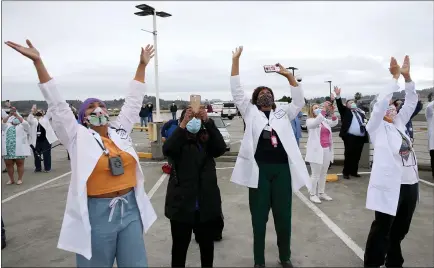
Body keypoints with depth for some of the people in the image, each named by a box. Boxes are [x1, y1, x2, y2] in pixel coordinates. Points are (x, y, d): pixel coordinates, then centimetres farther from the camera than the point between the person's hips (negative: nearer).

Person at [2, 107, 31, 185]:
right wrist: (9, 115, -7)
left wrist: (17, 115, -12)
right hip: (8, 149, 4)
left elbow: (24, 122, -10)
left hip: (19, 148, -4)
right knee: (8, 164, 5)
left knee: (20, 163, -1)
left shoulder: (22, 126, 10)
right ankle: (11, 179, 17)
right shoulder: (8, 126, 20)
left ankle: (20, 179, 6)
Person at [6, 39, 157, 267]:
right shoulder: (79, 138, -2)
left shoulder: (120, 131, 7)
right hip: (97, 213, -3)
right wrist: (37, 62, -9)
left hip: (131, 209, 4)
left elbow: (133, 99, 11)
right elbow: (57, 104, -6)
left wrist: (142, 65, 15)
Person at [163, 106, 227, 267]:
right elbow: (167, 150, -21)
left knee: (207, 245, 17)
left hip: (207, 204, 2)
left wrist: (208, 121, -24)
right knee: (180, 245, 10)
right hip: (181, 203, -2)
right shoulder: (178, 140, 0)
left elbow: (221, 148, -15)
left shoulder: (207, 140, 3)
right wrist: (183, 125, -29)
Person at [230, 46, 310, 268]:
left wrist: (288, 75, -3)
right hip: (259, 170, -2)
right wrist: (235, 60, -3)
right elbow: (236, 92, 2)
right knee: (259, 218, 7)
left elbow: (299, 100, 7)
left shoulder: (283, 113, 15)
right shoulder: (251, 113, 9)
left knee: (283, 216, 12)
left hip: (282, 169, 2)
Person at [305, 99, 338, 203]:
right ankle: (313, 194, 8)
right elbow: (316, 122, -24)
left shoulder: (325, 120, 14)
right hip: (317, 151, -6)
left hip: (327, 150, 6)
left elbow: (334, 122, 0)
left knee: (323, 173, 13)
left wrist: (332, 112, -15)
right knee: (316, 174, -2)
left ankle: (321, 193, 24)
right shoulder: (310, 121, -3)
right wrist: (324, 110, -29)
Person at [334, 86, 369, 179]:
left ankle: (354, 172, 22)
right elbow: (340, 105, -8)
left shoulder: (360, 112, 18)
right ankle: (346, 172, 7)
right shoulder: (346, 111, 6)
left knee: (357, 156, 10)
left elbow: (365, 120, 22)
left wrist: (365, 123, -1)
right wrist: (338, 95, -22)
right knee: (348, 155, -2)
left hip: (361, 137, 5)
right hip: (350, 137, -5)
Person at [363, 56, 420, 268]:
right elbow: (380, 102, -14)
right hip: (389, 185, -7)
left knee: (400, 229, 20)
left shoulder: (399, 124, 16)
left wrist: (407, 76, 5)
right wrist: (395, 77, -8)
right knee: (382, 229, 1)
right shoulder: (377, 127, -2)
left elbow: (411, 102, 15)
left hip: (410, 183, 7)